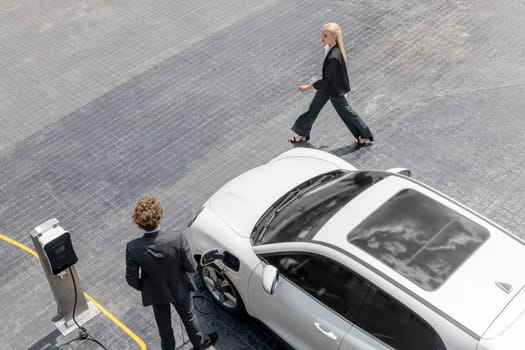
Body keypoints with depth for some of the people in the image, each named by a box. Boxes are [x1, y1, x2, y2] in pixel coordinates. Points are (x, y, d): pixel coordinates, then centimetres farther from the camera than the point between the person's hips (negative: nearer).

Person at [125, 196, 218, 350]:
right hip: (180, 289, 0)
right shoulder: (177, 239, -35)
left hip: (156, 292, 1)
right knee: (188, 317, 30)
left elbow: (132, 279, -18)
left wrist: (143, 287, 4)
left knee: (164, 324, 29)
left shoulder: (133, 248, -31)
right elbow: (191, 267, -22)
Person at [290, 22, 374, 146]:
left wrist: (309, 87, -21)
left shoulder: (334, 57, -39)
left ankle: (364, 136, 35)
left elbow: (326, 80, -29)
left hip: (335, 89, -8)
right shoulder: (331, 46, -12)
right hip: (327, 86, 8)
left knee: (345, 112, 13)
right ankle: (302, 134, 39)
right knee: (314, 108, 20)